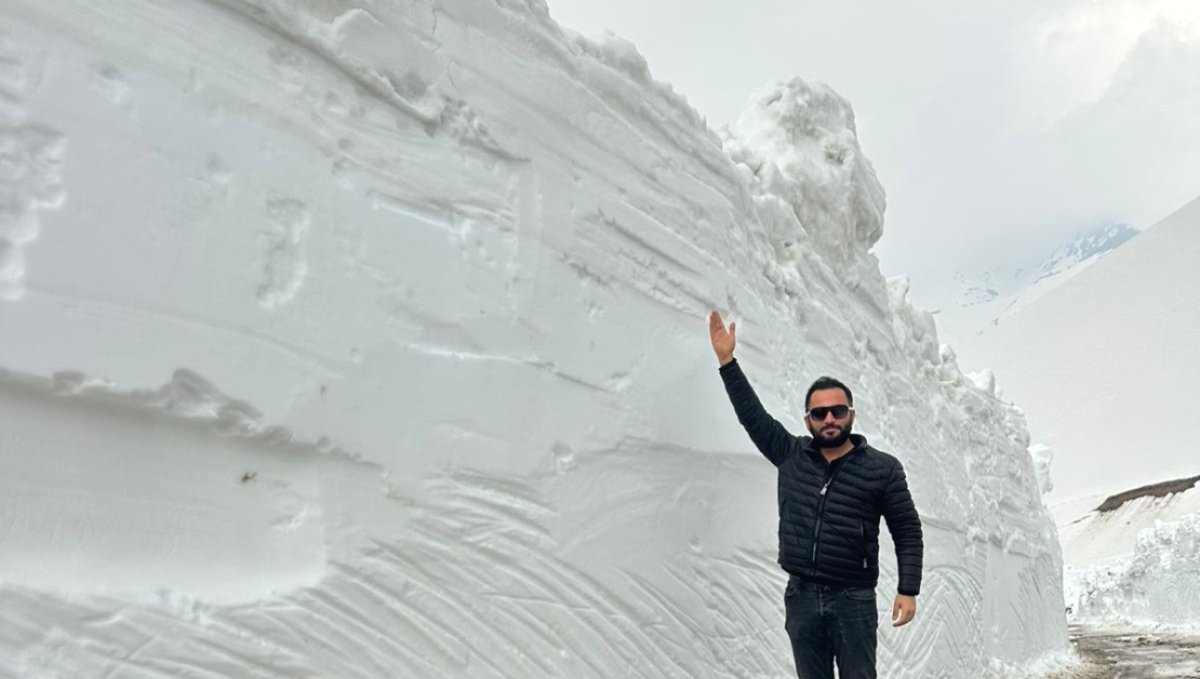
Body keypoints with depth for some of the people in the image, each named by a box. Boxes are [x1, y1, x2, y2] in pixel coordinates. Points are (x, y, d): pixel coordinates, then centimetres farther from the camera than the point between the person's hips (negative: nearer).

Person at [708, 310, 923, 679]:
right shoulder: (791, 455, 4)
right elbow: (752, 414, 6)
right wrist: (727, 360, 2)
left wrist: (908, 590, -8)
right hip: (801, 597, 3)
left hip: (853, 600, -3)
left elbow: (908, 532, 0)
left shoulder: (883, 468, -3)